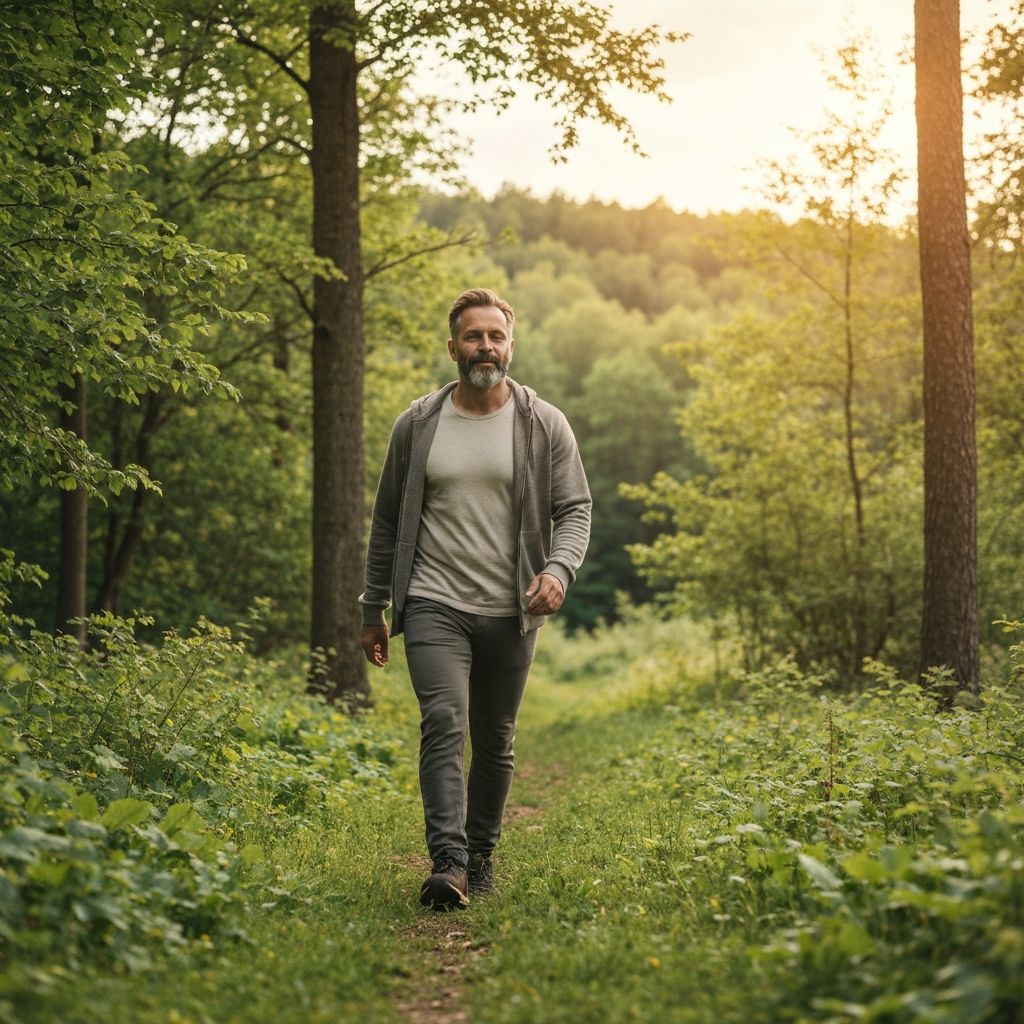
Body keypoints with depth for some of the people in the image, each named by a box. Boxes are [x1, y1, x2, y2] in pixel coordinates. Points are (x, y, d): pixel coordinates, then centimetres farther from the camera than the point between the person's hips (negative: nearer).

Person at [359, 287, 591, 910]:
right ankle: (448, 865, -22)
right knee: (444, 725, -17)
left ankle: (481, 854, 26)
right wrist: (374, 609, 12)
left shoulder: (544, 426, 3)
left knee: (495, 741, 11)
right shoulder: (418, 425, 5)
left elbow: (575, 509, 1)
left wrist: (559, 568, -20)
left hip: (511, 613, 1)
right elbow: (388, 521, 12)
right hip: (434, 605, -1)